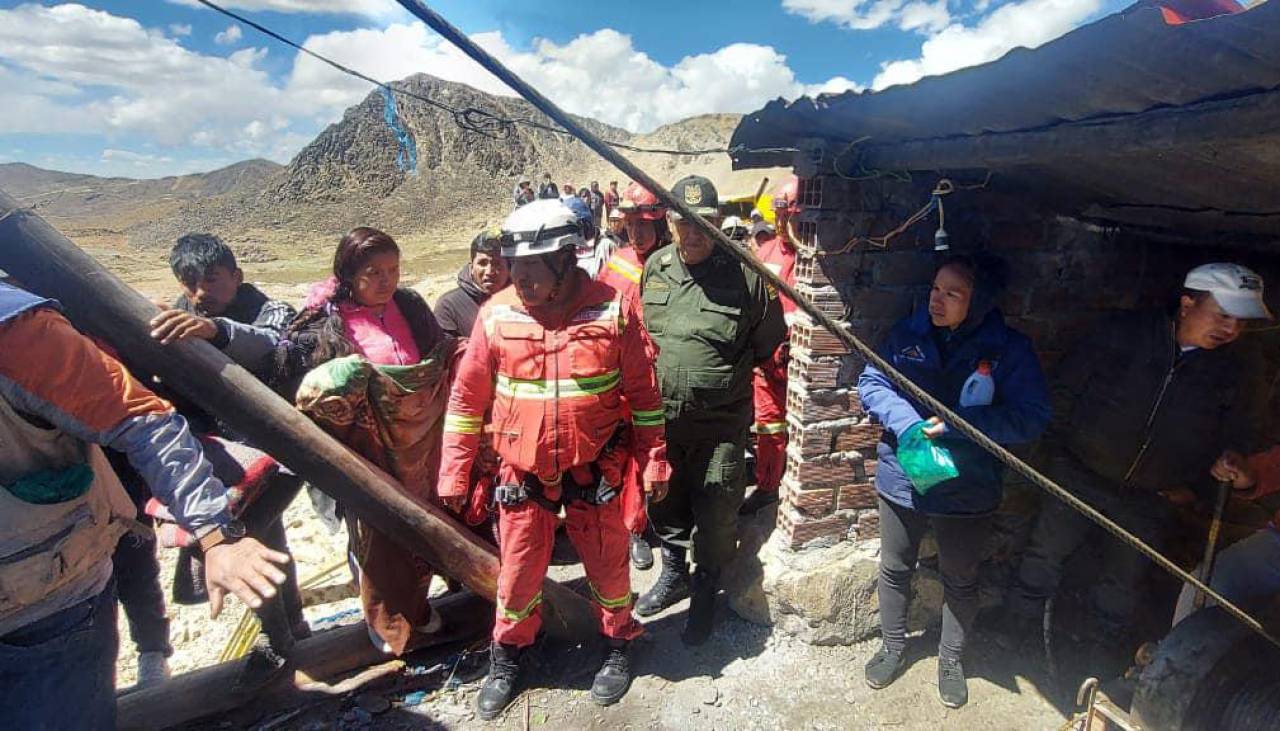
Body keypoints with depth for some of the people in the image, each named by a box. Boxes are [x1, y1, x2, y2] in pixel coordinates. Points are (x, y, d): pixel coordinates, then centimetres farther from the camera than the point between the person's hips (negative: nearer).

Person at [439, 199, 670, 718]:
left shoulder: (611, 309, -11)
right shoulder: (497, 315, -8)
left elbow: (643, 392, -3)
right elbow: (467, 398, 0)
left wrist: (654, 460, -2)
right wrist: (453, 474, 2)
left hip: (595, 470, -1)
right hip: (524, 474, 1)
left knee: (607, 564, 15)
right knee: (518, 571, 15)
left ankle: (618, 644, 43)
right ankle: (508, 655, 41)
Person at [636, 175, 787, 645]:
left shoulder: (747, 274, -12)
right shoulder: (654, 267, 2)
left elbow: (767, 345, -1)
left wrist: (724, 371, 3)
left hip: (720, 424, -4)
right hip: (658, 417, 4)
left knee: (715, 516, 9)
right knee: (664, 503, 20)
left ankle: (705, 591, 34)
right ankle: (673, 573, 46)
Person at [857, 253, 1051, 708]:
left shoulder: (1009, 349, -12)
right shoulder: (908, 334, -6)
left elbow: (1031, 418, -15)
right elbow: (871, 383, -6)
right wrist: (906, 423, -24)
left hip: (968, 491, -1)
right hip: (901, 480, 2)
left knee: (960, 581, 19)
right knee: (895, 570, 18)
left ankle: (950, 660, 45)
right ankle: (892, 647, 43)